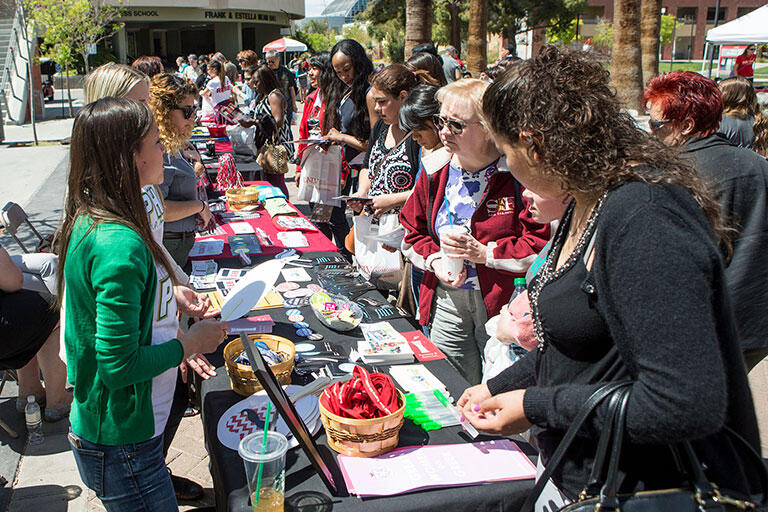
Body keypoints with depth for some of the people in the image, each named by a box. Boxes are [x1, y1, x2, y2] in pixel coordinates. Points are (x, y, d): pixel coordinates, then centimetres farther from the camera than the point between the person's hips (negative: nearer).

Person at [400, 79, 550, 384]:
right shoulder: (434, 171, 4)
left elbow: (543, 246, -16)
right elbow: (413, 233, 13)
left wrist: (484, 253, -20)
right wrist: (434, 260, -6)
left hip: (502, 302, -4)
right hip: (447, 299, 5)